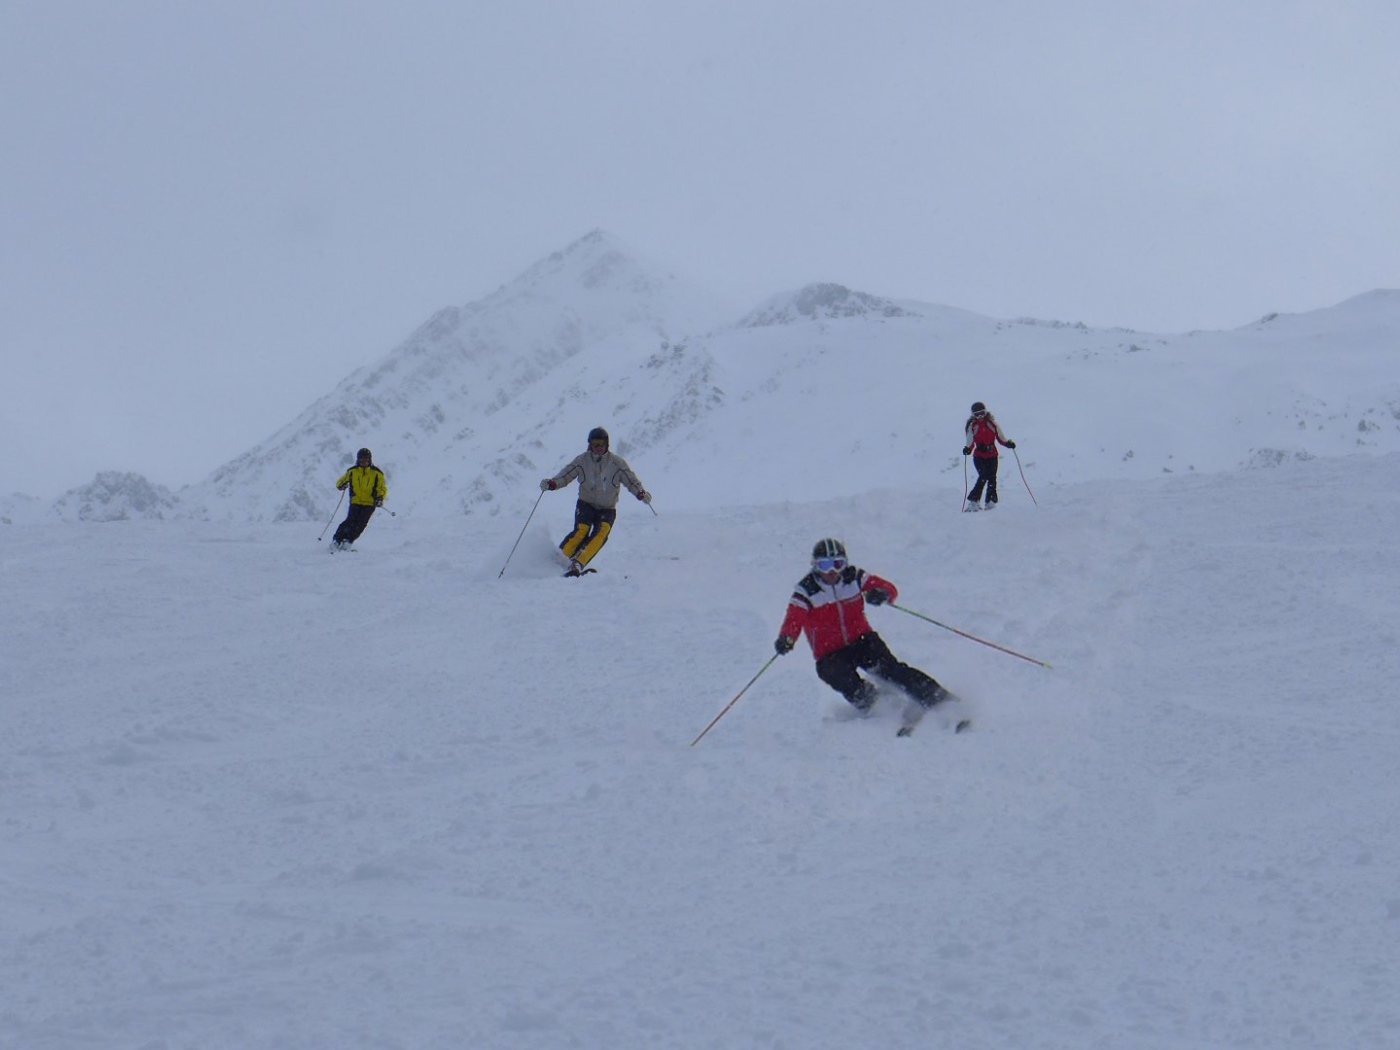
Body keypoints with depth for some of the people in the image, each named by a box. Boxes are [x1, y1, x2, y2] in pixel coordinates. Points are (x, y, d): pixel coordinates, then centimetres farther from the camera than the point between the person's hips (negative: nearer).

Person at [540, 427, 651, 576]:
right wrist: (551, 484, -20)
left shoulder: (617, 463, -3)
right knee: (581, 531, -27)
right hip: (586, 504, 0)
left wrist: (641, 493, -21)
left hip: (607, 509, 0)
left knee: (602, 532, -28)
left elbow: (631, 481, -2)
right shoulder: (582, 460, -1)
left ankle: (578, 564, -37)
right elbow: (565, 476, -1)